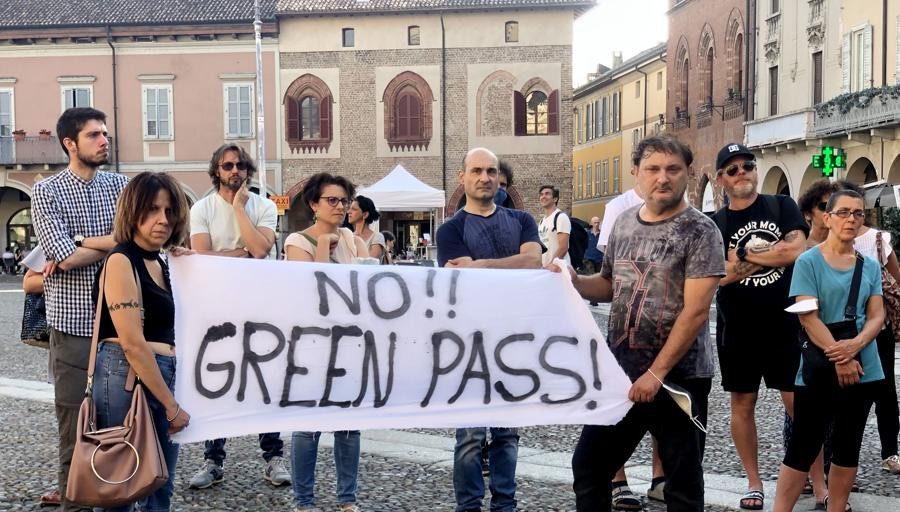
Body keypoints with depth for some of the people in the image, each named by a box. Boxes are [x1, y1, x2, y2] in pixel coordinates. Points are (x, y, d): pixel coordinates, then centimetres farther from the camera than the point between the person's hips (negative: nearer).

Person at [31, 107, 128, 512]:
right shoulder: (47, 191, -1)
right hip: (73, 327, -3)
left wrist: (80, 242, -12)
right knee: (75, 431, 3)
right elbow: (66, 257, -13)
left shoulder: (121, 185, 9)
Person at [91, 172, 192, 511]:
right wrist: (172, 405, -15)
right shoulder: (121, 262, -11)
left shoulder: (159, 263, 14)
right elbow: (132, 344, -18)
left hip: (161, 376, 9)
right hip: (127, 378, -8)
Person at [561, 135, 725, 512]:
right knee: (588, 465, 12)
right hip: (620, 371, 6)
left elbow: (696, 311, -16)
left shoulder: (700, 231, -11)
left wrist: (656, 372, -19)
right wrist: (574, 281, -4)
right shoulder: (623, 223, 7)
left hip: (679, 376, -5)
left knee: (682, 479, 10)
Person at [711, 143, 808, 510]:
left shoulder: (782, 206, 3)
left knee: (798, 402, 0)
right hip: (737, 329, 1)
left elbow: (798, 250, -13)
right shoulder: (714, 225, 2)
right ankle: (754, 482, 22)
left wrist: (745, 254, -10)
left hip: (785, 323, -1)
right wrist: (773, 252, -13)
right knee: (743, 402, 8)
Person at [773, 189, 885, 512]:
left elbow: (877, 316, 3)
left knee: (848, 448, 11)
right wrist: (838, 357, -18)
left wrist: (855, 346, -16)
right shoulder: (808, 261, -6)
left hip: (864, 370, 5)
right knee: (803, 448, -2)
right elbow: (807, 316, -12)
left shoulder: (870, 266, 9)